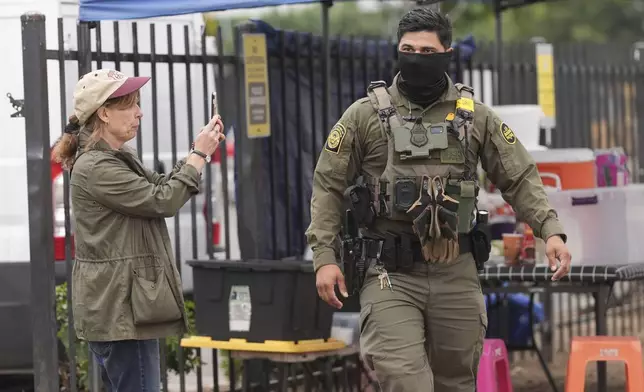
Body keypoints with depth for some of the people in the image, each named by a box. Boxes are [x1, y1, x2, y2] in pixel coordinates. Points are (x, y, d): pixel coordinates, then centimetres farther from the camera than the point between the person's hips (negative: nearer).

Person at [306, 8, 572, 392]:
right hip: (391, 275, -2)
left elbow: (520, 177, 7)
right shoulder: (366, 115, 1)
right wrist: (325, 256, -6)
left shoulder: (475, 116, 5)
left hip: (457, 274, 3)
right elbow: (329, 186, 3)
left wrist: (551, 230, -8)